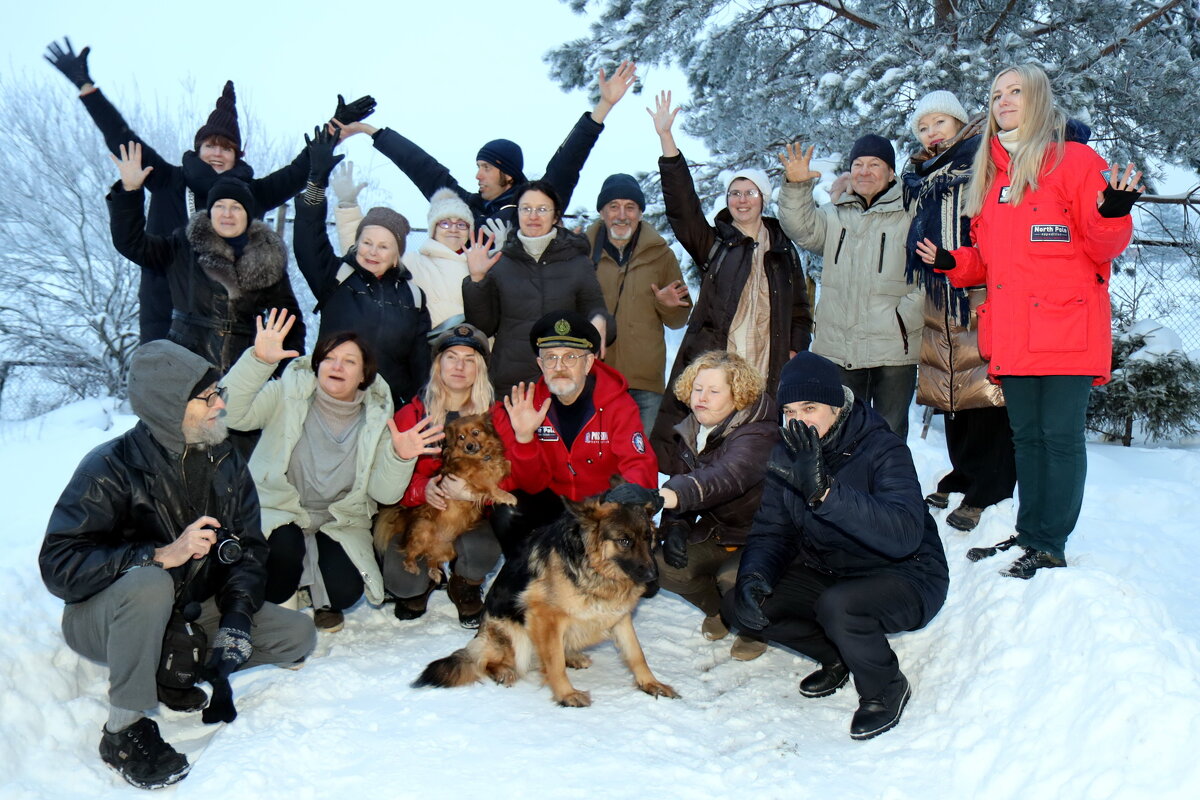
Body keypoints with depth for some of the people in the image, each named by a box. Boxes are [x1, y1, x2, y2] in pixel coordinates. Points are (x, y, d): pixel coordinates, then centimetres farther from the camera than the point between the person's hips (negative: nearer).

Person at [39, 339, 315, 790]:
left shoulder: (226, 464, -4)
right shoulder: (111, 467, -22)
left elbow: (247, 548, -3)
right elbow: (58, 566, -28)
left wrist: (236, 619, -19)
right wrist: (162, 555, -37)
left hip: (192, 610, 5)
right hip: (103, 618, -5)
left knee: (298, 635, -8)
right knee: (149, 584, -39)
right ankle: (124, 731, -22)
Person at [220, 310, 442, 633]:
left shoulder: (376, 417, -3)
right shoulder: (289, 394, -8)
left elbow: (384, 493, -9)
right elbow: (231, 413, -26)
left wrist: (400, 459, -29)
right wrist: (259, 360, -38)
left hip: (339, 524, 2)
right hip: (278, 509, -1)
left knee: (344, 591, -20)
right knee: (284, 545, -33)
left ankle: (323, 600, 19)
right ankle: (275, 607, 1)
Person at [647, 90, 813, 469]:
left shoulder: (783, 251, 18)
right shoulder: (713, 244, 11)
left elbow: (800, 312, 23)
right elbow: (682, 202, -2)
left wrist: (795, 350, 7)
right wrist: (665, 137, -9)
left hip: (765, 371, 2)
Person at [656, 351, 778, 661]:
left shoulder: (757, 435, -26)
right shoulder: (692, 432, 2)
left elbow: (727, 476, -46)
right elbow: (683, 481, 7)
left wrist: (675, 494, -64)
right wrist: (675, 525, -15)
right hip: (716, 532, 7)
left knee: (733, 579, -34)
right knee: (662, 565, -13)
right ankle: (718, 610, 16)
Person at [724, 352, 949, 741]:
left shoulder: (883, 450, -23)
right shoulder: (787, 455, -5)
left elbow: (904, 536, -39)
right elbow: (771, 532, -1)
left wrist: (825, 491, -49)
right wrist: (754, 574, -23)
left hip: (905, 578, -6)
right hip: (827, 573, 7)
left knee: (838, 605, -36)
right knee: (739, 604, -9)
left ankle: (887, 688, -3)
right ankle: (838, 658, 14)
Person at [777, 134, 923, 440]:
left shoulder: (910, 217, 0)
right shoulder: (835, 215, 12)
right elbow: (802, 228, -7)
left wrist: (906, 317, -14)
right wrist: (796, 186, -21)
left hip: (893, 350, -3)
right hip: (837, 350, 3)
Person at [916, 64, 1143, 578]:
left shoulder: (1075, 161, 0)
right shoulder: (989, 173, 19)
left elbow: (1105, 248, -5)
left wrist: (1114, 215, -24)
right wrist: (951, 263, 9)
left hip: (1066, 327, -6)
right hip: (1011, 334, 6)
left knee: (1061, 436, -4)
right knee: (1026, 435, 12)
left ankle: (1051, 547, 3)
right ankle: (1028, 533, 22)